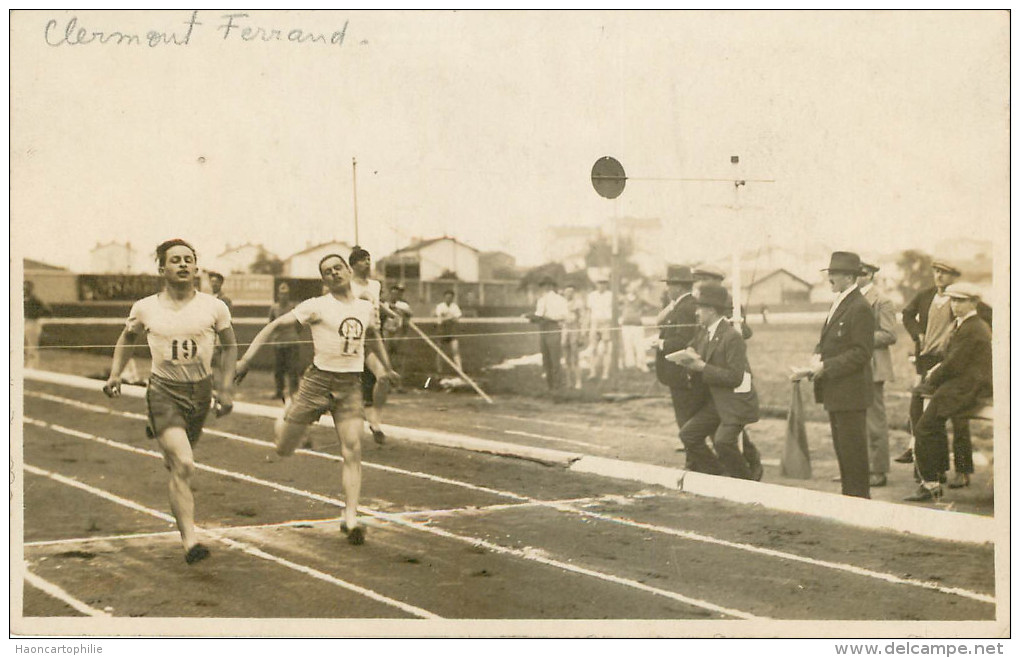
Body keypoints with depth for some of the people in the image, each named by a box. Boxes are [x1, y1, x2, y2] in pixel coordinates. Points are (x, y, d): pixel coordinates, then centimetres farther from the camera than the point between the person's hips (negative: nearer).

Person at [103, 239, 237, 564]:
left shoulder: (214, 307, -4)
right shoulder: (145, 308, -3)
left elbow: (230, 345, 11)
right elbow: (128, 338, 16)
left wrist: (226, 388, 5)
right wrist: (115, 374, 4)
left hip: (200, 390, 3)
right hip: (163, 391, -3)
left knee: (176, 462, 20)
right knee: (184, 465, -19)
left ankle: (158, 433, 57)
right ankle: (189, 540, -15)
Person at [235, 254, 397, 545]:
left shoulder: (366, 307, 11)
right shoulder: (317, 306, -4)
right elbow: (276, 325, -6)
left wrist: (387, 367, 38)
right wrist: (246, 359, -13)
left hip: (351, 386, 3)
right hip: (318, 381, -2)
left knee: (352, 451, -11)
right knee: (284, 449, 4)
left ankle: (350, 518, -6)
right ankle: (285, 420, 41)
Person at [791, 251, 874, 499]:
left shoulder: (859, 308, -16)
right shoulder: (837, 304, 15)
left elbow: (861, 353, -19)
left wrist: (824, 367, -22)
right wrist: (817, 357, 1)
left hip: (851, 392, -10)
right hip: (835, 392, 10)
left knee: (853, 448, -4)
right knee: (842, 448, 16)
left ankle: (859, 496, 4)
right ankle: (848, 495, 25)